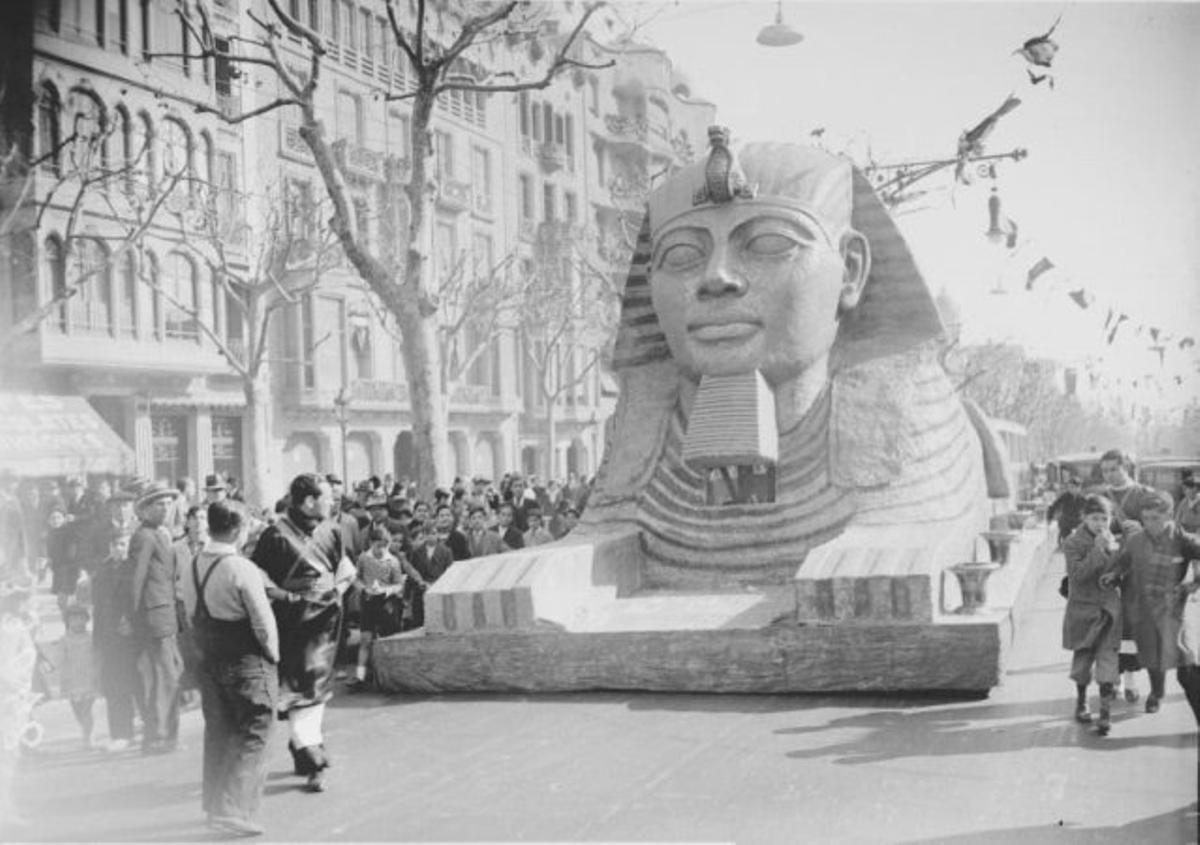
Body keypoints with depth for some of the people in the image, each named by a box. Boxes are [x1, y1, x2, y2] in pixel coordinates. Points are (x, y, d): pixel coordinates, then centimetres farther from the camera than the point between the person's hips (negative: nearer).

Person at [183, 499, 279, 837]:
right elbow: (263, 622, -16)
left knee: (218, 734, 19)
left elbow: (192, 616, 9)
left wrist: (208, 649, 16)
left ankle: (214, 805, 30)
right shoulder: (242, 569, -20)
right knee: (252, 737, 1)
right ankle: (233, 810, -5)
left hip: (208, 661, 7)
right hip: (248, 664, -7)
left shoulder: (191, 567, 2)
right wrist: (273, 657, -1)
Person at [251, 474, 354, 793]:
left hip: (325, 619, 6)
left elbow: (345, 566, 19)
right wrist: (288, 597, -17)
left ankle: (305, 746, 29)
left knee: (318, 684, 14)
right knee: (298, 687, -8)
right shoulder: (277, 535, -14)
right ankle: (312, 759, -7)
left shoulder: (330, 530, 6)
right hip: (293, 620, -6)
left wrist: (339, 587, 1)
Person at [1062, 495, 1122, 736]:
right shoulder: (1073, 543, -9)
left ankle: (1106, 713, -6)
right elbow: (1076, 574, -20)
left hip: (1109, 609, 2)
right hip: (1083, 609, -2)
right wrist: (1098, 551, -23)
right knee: (1083, 658, 12)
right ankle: (1081, 703, 33)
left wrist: (1112, 551, -8)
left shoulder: (1112, 541, 5)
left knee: (1107, 659, -6)